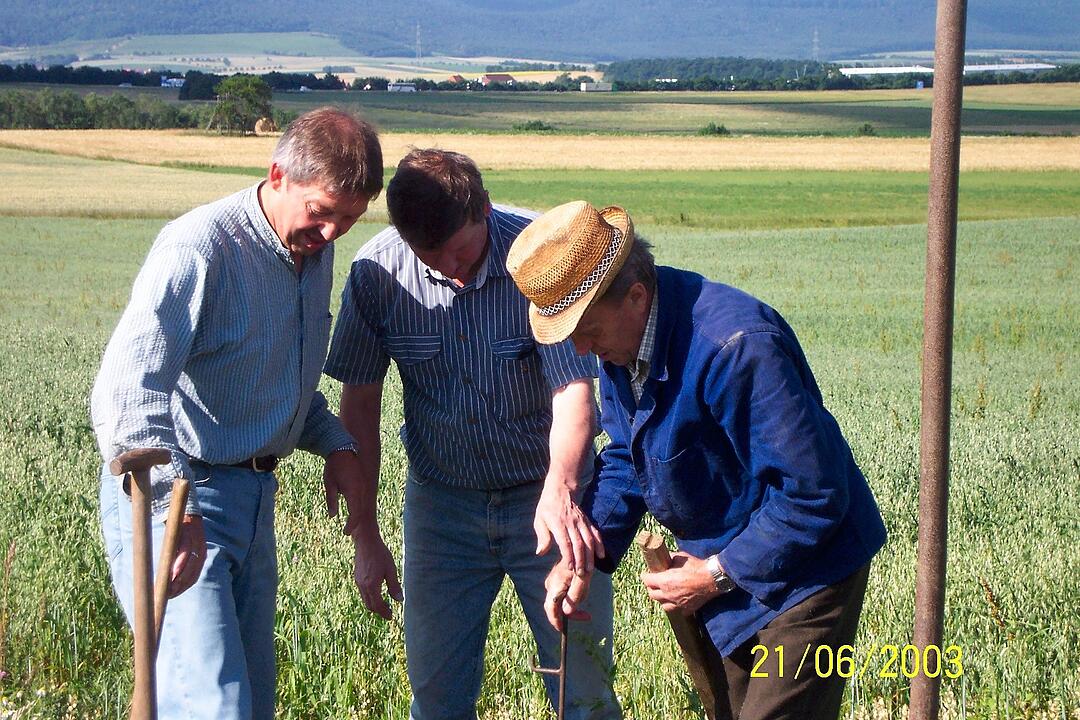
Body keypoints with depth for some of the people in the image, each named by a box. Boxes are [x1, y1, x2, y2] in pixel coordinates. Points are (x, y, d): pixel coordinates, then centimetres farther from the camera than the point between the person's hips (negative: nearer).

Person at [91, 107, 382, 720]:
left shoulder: (316, 252, 9)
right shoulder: (199, 247, -19)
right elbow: (125, 393, -29)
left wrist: (336, 444, 7)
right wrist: (177, 508, -40)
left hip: (254, 496, 9)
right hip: (169, 495, -9)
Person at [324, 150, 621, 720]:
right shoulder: (378, 269, -13)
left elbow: (574, 388, -25)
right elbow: (359, 405, -4)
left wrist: (559, 489, -44)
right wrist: (365, 537, -4)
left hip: (548, 491, -2)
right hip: (441, 501, 2)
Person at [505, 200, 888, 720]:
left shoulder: (733, 345, -33)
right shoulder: (620, 337, -5)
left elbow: (813, 493, -29)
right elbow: (625, 457, 9)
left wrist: (719, 575, -20)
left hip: (802, 574, -8)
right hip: (719, 568, 9)